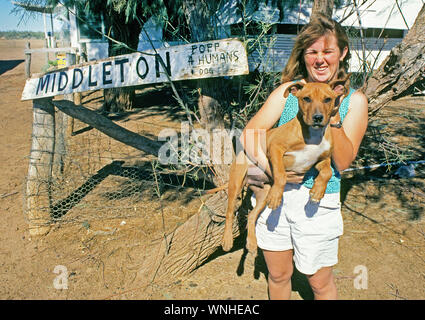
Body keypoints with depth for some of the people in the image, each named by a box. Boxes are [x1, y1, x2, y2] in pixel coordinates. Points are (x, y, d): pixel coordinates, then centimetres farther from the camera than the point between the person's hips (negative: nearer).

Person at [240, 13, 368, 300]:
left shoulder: (354, 100, -2)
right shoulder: (288, 90, 1)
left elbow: (343, 162, -8)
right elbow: (250, 134, -7)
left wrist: (333, 116, -20)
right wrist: (270, 167, -23)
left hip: (317, 202, -1)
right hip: (273, 193, 2)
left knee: (320, 283, 15)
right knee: (278, 275, 20)